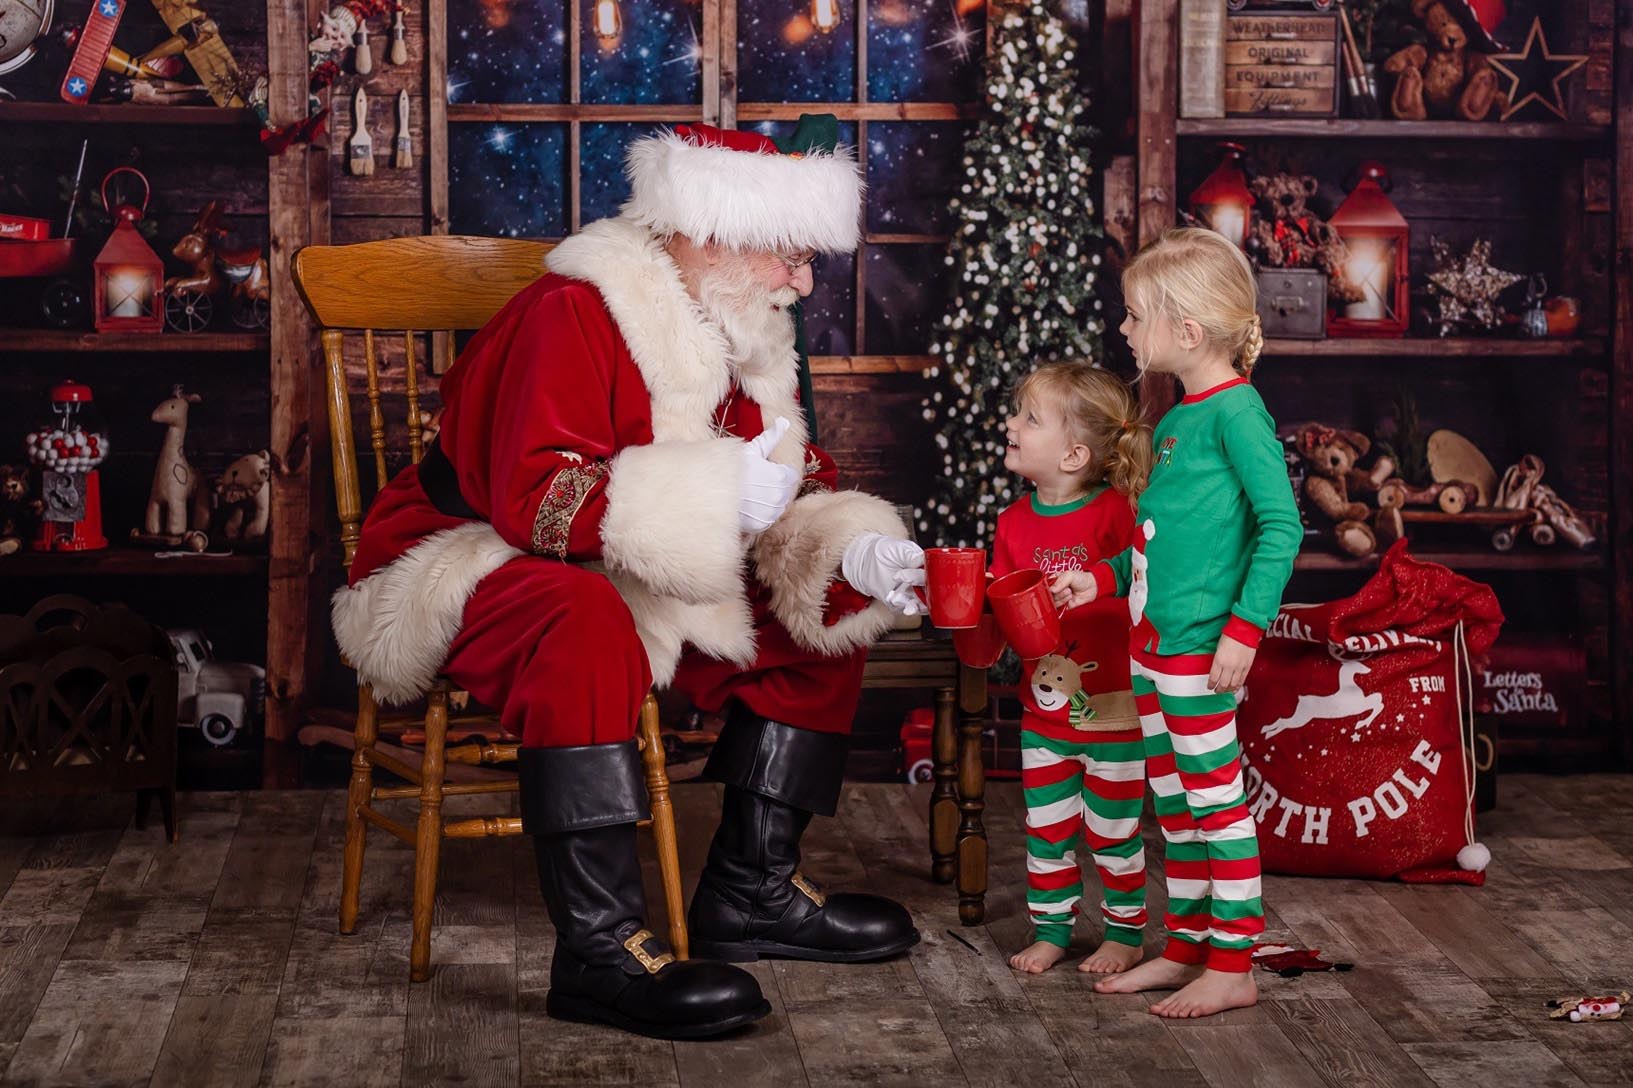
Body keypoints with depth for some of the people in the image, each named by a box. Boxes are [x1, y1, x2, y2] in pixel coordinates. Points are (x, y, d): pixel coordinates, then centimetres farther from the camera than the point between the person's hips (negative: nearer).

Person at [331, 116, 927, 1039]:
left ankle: (751, 893, 8)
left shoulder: (747, 337, 5)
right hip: (468, 575, -9)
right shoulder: (573, 316, -23)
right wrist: (717, 498, -36)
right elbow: (534, 498, -34)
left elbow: (796, 487, 5)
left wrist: (851, 551, -17)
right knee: (587, 625, -40)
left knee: (826, 617, 2)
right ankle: (599, 948, -37)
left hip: (634, 589, 9)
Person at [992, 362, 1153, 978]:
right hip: (1043, 710, 5)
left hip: (1111, 709, -5)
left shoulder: (1114, 513, -16)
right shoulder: (1016, 522, 2)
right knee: (1046, 828, 12)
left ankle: (1125, 932, 23)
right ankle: (1050, 928, 26)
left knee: (1111, 830, 8)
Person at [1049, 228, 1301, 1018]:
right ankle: (1186, 948, 25)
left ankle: (1232, 967, 5)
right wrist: (1102, 580, 16)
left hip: (1198, 645, -9)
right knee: (1173, 801, 15)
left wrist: (1245, 627, -20)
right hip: (1149, 639, 9)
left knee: (1215, 797, -2)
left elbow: (1281, 526, -16)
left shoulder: (1236, 410, -13)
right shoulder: (1175, 418, 14)